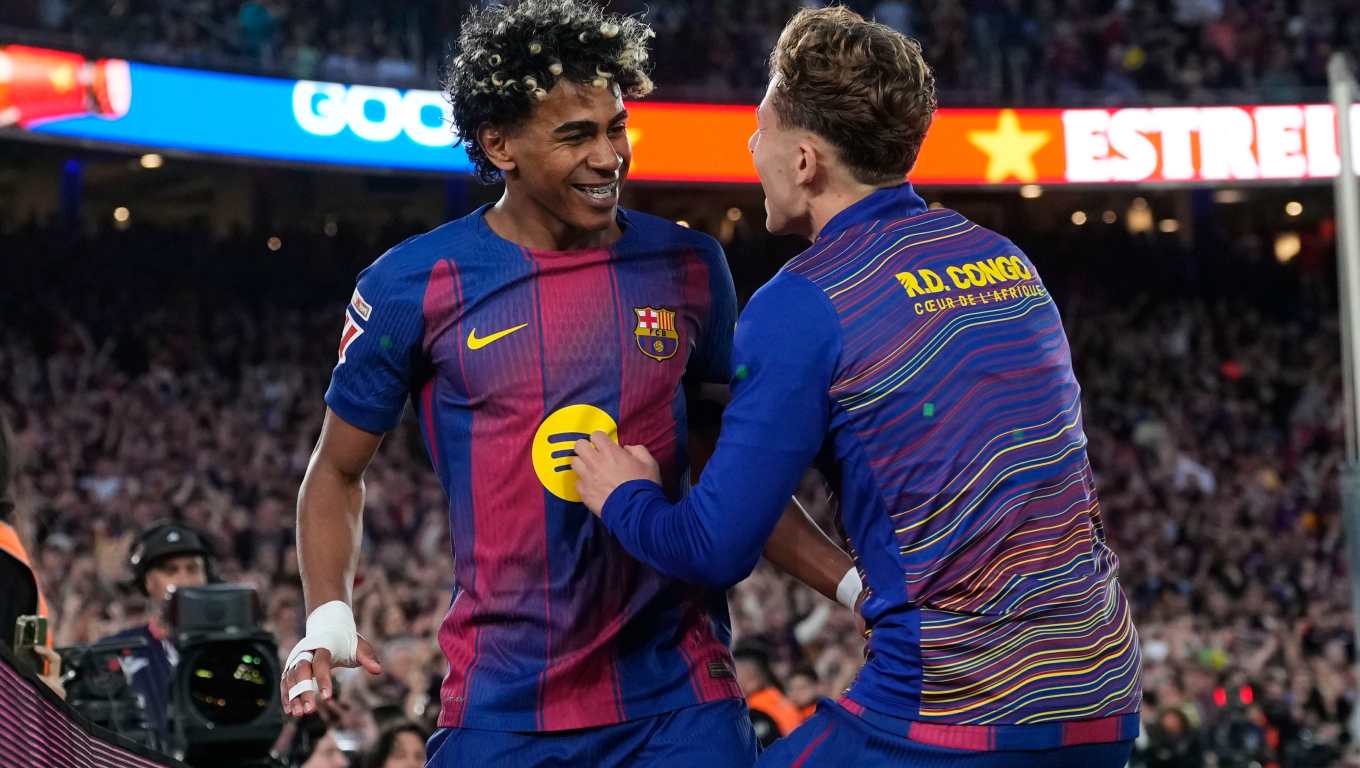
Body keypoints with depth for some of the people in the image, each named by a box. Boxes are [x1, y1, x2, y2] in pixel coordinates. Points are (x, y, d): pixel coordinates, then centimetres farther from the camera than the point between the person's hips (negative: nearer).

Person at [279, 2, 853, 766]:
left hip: (679, 695, 1)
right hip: (504, 704, -1)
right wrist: (329, 618, -8)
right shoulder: (414, 285, -4)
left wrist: (856, 585, 3)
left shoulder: (687, 267, 4)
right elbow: (338, 472, 8)